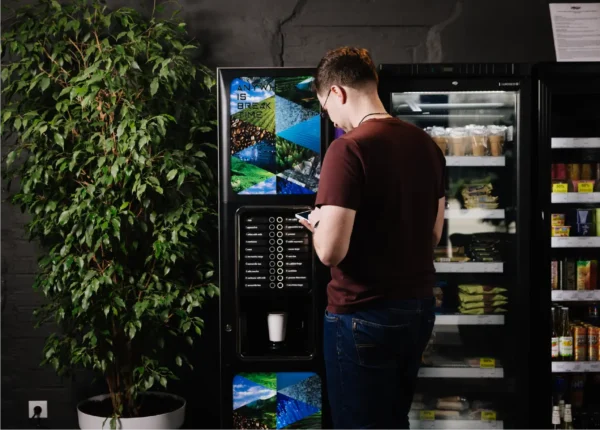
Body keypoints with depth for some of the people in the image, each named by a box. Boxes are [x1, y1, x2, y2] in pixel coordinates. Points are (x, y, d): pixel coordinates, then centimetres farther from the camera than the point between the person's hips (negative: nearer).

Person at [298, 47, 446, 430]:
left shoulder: (349, 148, -19)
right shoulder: (427, 145, 4)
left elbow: (331, 251, -23)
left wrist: (317, 225, -3)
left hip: (364, 315, -7)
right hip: (419, 307, 7)